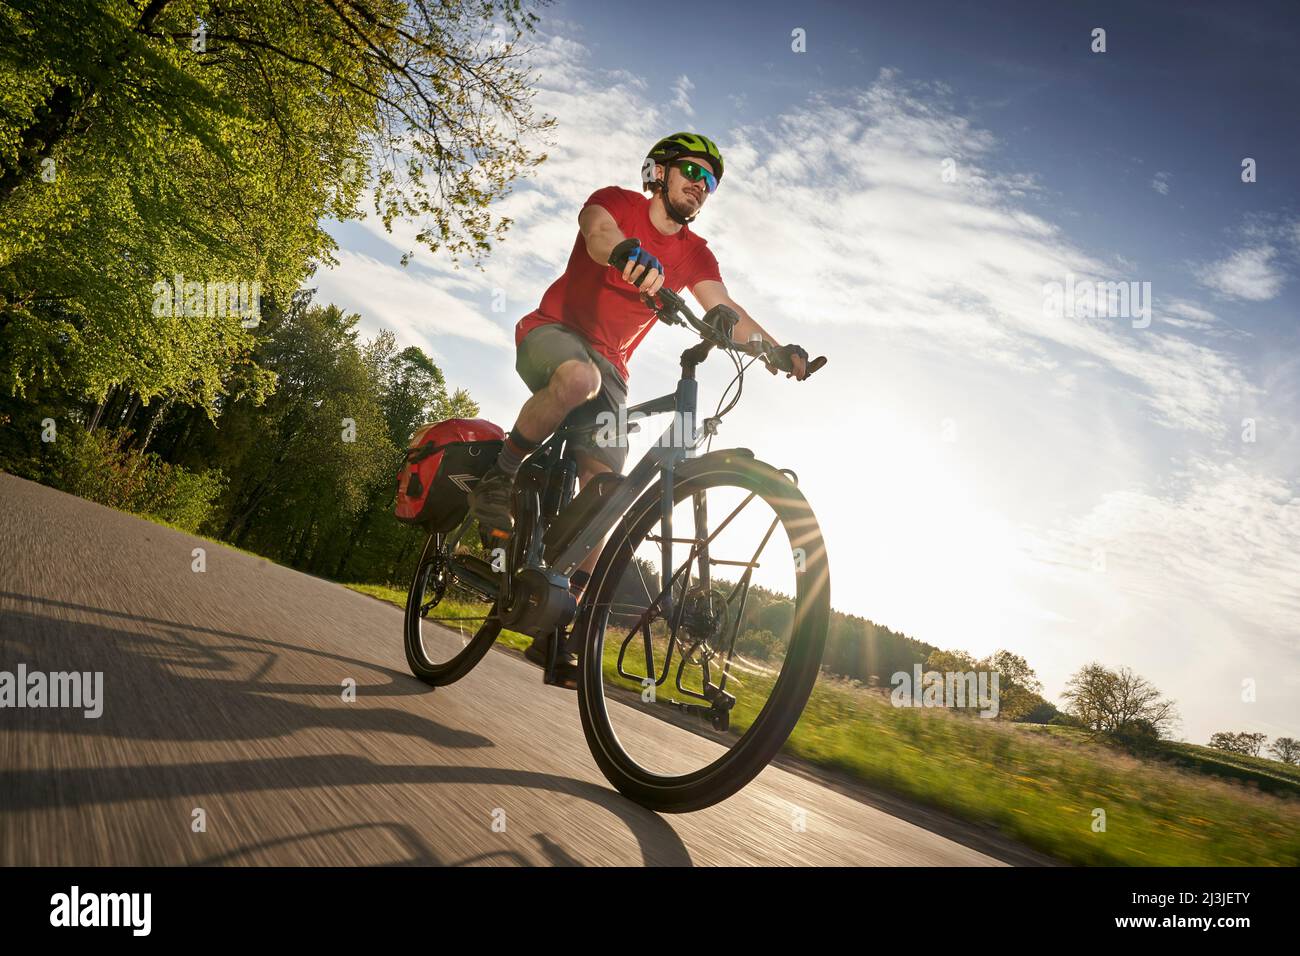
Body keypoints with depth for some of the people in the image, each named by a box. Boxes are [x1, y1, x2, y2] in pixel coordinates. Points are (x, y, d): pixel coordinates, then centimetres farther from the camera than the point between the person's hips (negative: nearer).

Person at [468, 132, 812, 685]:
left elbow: (725, 311, -10)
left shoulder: (695, 254, 6)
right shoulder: (617, 202, -4)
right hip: (553, 333, -4)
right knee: (579, 377, -43)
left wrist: (776, 350, -29)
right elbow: (596, 229, -29)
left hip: (609, 367, 4)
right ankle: (499, 481, -20)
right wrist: (628, 251, -54)